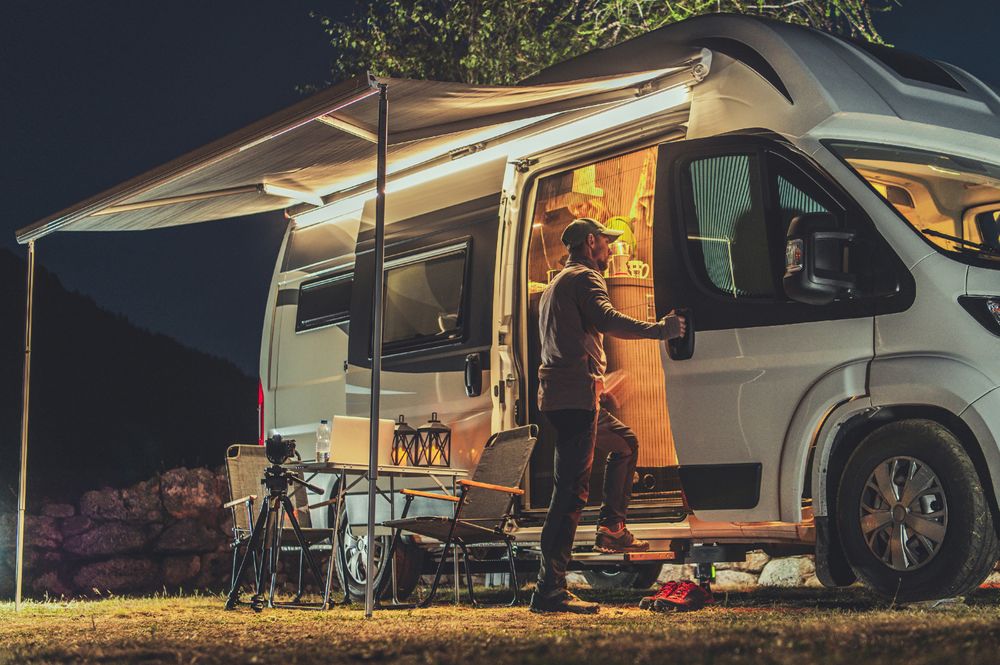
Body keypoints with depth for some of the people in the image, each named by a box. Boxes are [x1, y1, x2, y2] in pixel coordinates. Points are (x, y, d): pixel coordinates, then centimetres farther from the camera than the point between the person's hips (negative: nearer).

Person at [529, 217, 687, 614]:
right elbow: (607, 320, -23)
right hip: (576, 394, -10)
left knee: (625, 444, 30)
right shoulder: (584, 278, -4)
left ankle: (612, 530, 26)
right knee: (572, 490, -15)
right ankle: (550, 589, -20)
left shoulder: (558, 284, 27)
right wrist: (660, 330, -21)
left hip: (560, 396, 10)